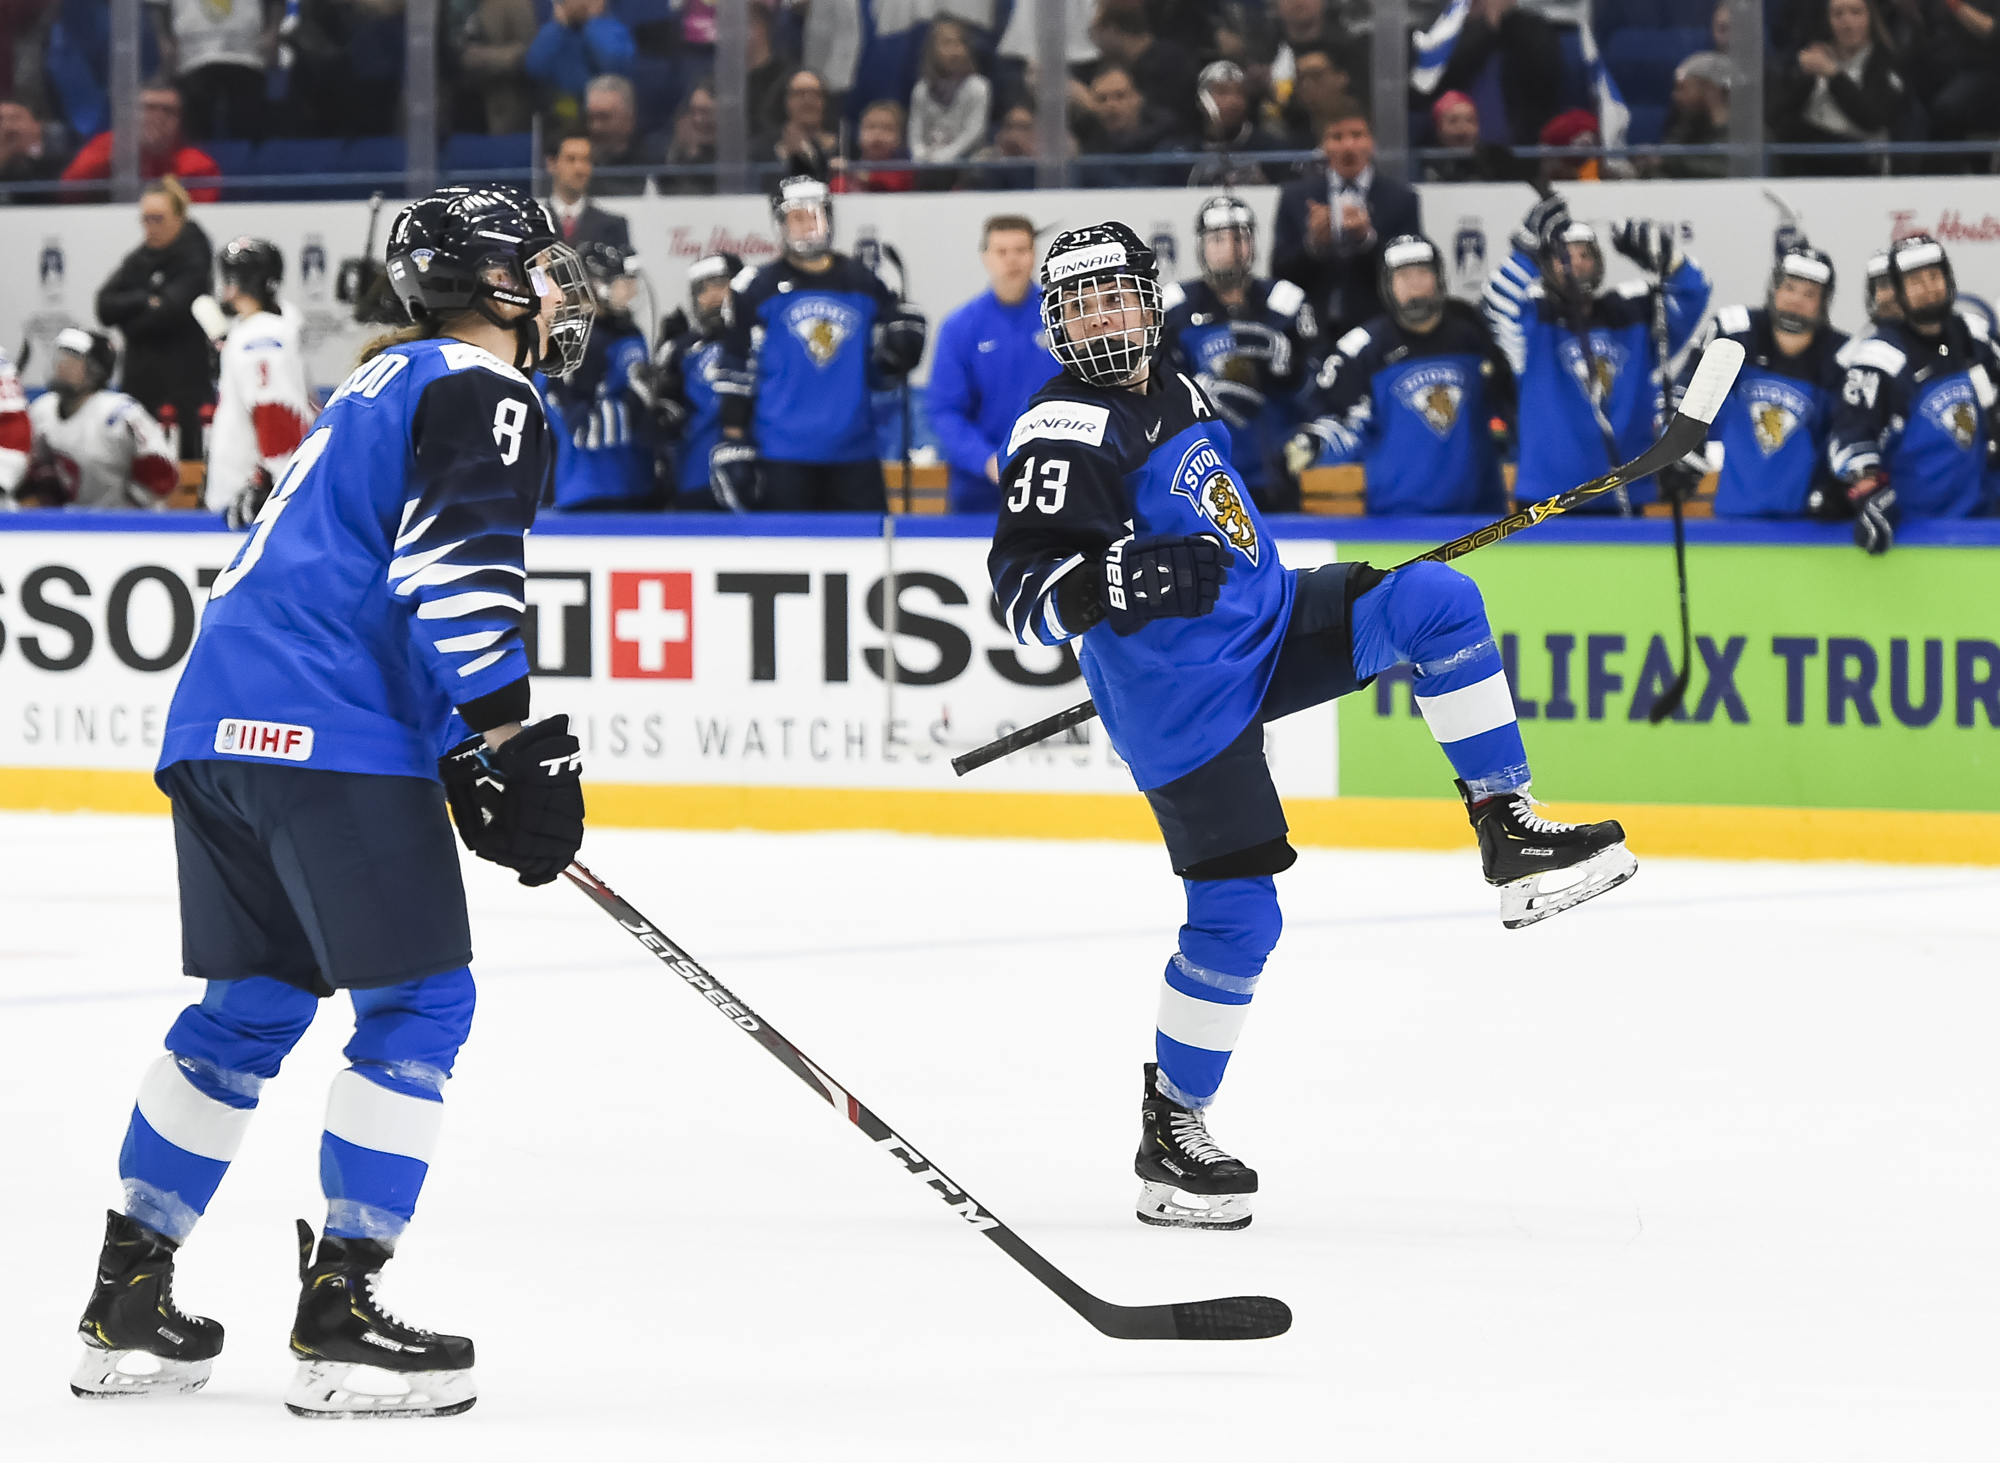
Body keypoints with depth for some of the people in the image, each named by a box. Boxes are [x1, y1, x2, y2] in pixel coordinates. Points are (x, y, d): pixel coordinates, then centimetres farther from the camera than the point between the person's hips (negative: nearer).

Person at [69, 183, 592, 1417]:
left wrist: (468, 768, 28)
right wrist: (513, 743, -20)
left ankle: (128, 1305, 18)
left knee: (253, 1006, 17)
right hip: (332, 740, -10)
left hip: (219, 723, 10)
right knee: (418, 1004, -4)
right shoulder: (481, 396, -3)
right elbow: (455, 569, -20)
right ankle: (341, 1316, -8)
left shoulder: (392, 383, 28)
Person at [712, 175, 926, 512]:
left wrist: (899, 351, -5)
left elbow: (881, 373, 17)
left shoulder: (864, 284, 11)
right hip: (784, 456, -3)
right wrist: (732, 444, -4)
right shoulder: (756, 290, 1)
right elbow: (736, 372, 0)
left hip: (855, 453, 3)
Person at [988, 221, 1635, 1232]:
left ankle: (1509, 837, -4)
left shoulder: (1175, 394, 10)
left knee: (1435, 601, -7)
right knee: (1236, 913, -9)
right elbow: (1026, 589, -28)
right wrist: (1128, 579, -43)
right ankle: (1169, 1130, 6)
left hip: (1264, 628, 8)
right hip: (1181, 703, -8)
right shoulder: (1064, 435, -18)